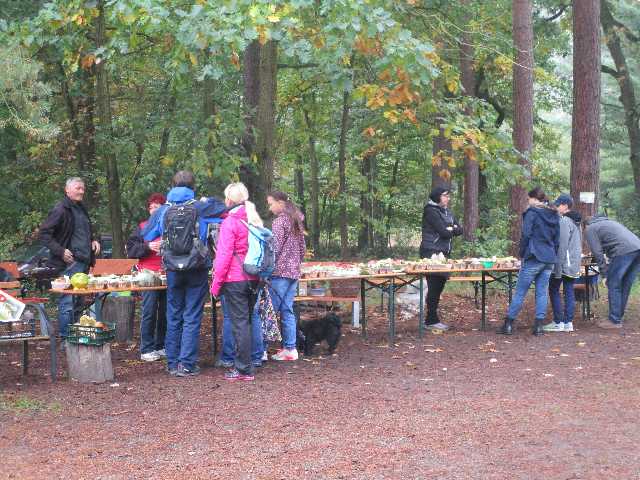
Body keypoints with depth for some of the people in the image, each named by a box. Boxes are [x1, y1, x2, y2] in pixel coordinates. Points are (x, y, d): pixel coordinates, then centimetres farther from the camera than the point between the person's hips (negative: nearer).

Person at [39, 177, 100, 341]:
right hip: (69, 262, -9)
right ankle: (66, 340, -5)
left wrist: (94, 240, 14)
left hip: (83, 263, 9)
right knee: (68, 303, -9)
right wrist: (60, 251, -18)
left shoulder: (81, 209, 18)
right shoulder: (60, 210, -9)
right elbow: (44, 234, -12)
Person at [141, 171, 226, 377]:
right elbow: (223, 207, 5)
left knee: (173, 317, 12)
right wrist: (205, 200, 19)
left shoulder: (163, 210, 1)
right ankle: (187, 364, -3)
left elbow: (146, 235, 11)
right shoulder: (199, 207, -7)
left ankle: (173, 363, 15)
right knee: (192, 317, 0)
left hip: (173, 270, 3)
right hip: (197, 270, -3)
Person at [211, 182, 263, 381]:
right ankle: (243, 363, 23)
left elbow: (224, 255, -14)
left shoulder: (230, 222, -11)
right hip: (252, 279, 7)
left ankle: (243, 369, -2)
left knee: (239, 323, -4)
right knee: (247, 321, 15)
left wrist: (216, 283, -10)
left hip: (234, 280, -7)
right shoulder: (254, 221, 11)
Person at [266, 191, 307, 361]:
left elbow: (275, 249, -15)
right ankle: (290, 348, 8)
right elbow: (303, 249, 19)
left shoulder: (279, 221, -10)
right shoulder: (297, 221, 15)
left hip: (280, 272, -8)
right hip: (294, 272, 8)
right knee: (287, 310, 9)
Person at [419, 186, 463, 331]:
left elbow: (460, 230, 9)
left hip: (444, 252, 8)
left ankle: (432, 318, 13)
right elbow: (443, 232, -17)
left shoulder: (446, 211, 17)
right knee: (434, 286, -8)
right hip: (432, 252, -8)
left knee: (439, 284, 8)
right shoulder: (431, 211, -9)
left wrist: (450, 230, -10)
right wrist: (452, 230, 2)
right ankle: (431, 320, -5)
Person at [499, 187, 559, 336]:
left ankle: (509, 324, 2)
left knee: (520, 292, -1)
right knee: (542, 292, 7)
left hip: (534, 258, -6)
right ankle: (539, 326, 5)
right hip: (549, 259, 6)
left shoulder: (531, 213, -7)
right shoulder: (554, 215, 13)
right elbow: (557, 238, 17)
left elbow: (526, 235, -10)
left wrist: (522, 254, -2)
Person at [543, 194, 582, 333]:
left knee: (554, 290, 0)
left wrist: (558, 266, -18)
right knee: (569, 292, 9)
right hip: (574, 264, 9)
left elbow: (562, 245, -18)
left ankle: (558, 322, -2)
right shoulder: (576, 221, 15)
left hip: (563, 263, -9)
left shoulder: (564, 221, -15)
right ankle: (568, 322, 9)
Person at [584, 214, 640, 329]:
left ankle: (615, 321, 4)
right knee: (625, 286, 16)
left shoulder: (589, 229, 12)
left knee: (613, 286, 3)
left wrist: (605, 274, 5)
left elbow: (598, 253, 2)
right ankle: (618, 317, 23)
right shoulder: (607, 222, 37)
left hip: (624, 251, -8)